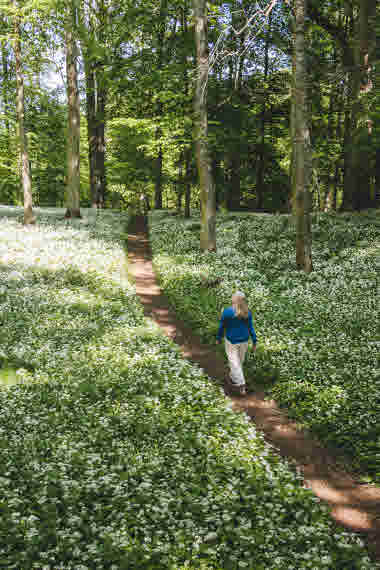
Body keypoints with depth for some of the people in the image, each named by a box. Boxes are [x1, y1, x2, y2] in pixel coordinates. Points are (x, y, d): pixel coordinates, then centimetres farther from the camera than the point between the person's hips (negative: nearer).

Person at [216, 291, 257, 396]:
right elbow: (250, 328, -7)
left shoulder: (227, 312, -20)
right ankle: (233, 377, 42)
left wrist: (218, 338, 5)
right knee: (239, 360, 22)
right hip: (244, 341, 4)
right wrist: (254, 342, 2)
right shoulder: (247, 312, -12)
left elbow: (221, 327, -10)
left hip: (231, 341, -4)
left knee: (234, 363, 5)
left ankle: (241, 385, -3)